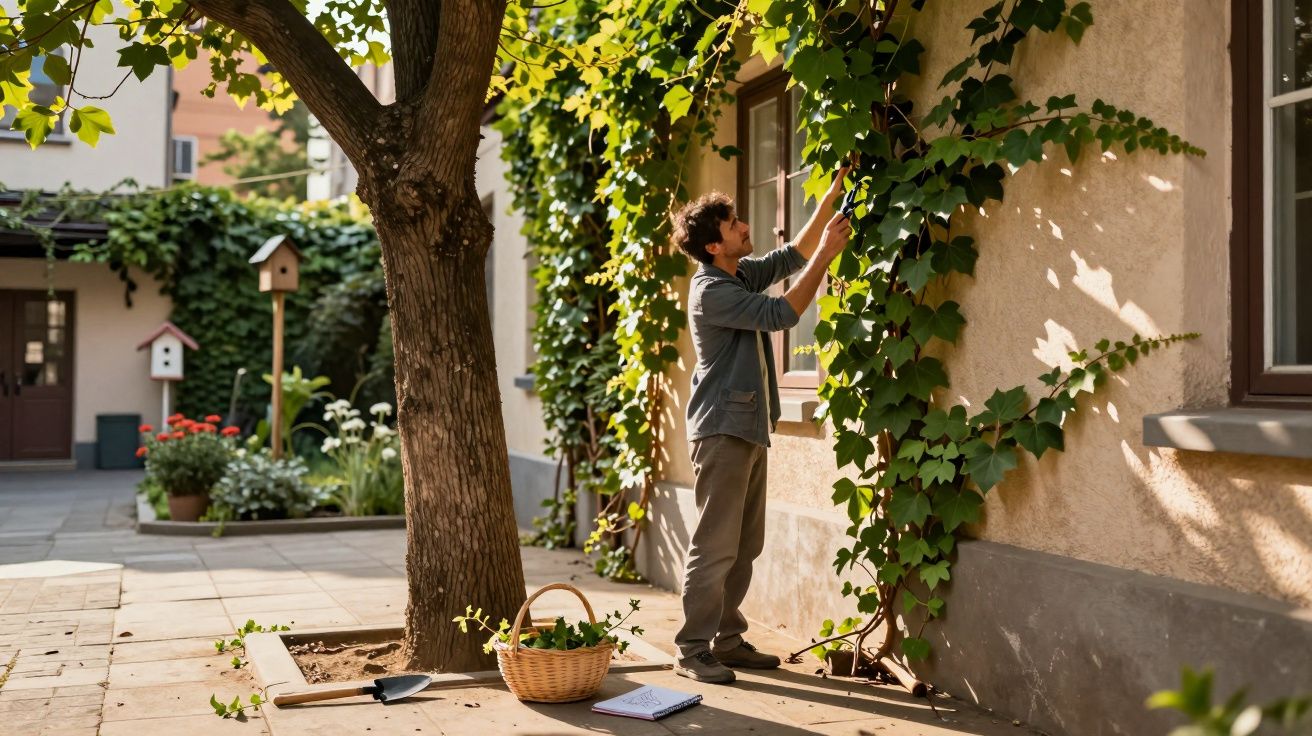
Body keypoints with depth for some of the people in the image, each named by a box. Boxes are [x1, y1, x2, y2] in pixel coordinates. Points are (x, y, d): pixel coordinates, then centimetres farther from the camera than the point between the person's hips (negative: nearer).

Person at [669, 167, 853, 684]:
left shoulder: (744, 273, 12)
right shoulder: (710, 292, -15)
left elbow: (794, 255, 22)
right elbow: (782, 313, -20)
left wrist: (831, 196, 14)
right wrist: (827, 256, -16)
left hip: (750, 428, 9)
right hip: (722, 430, -9)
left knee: (745, 545, 11)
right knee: (715, 547, -7)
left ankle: (727, 640, 20)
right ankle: (692, 651, -1)